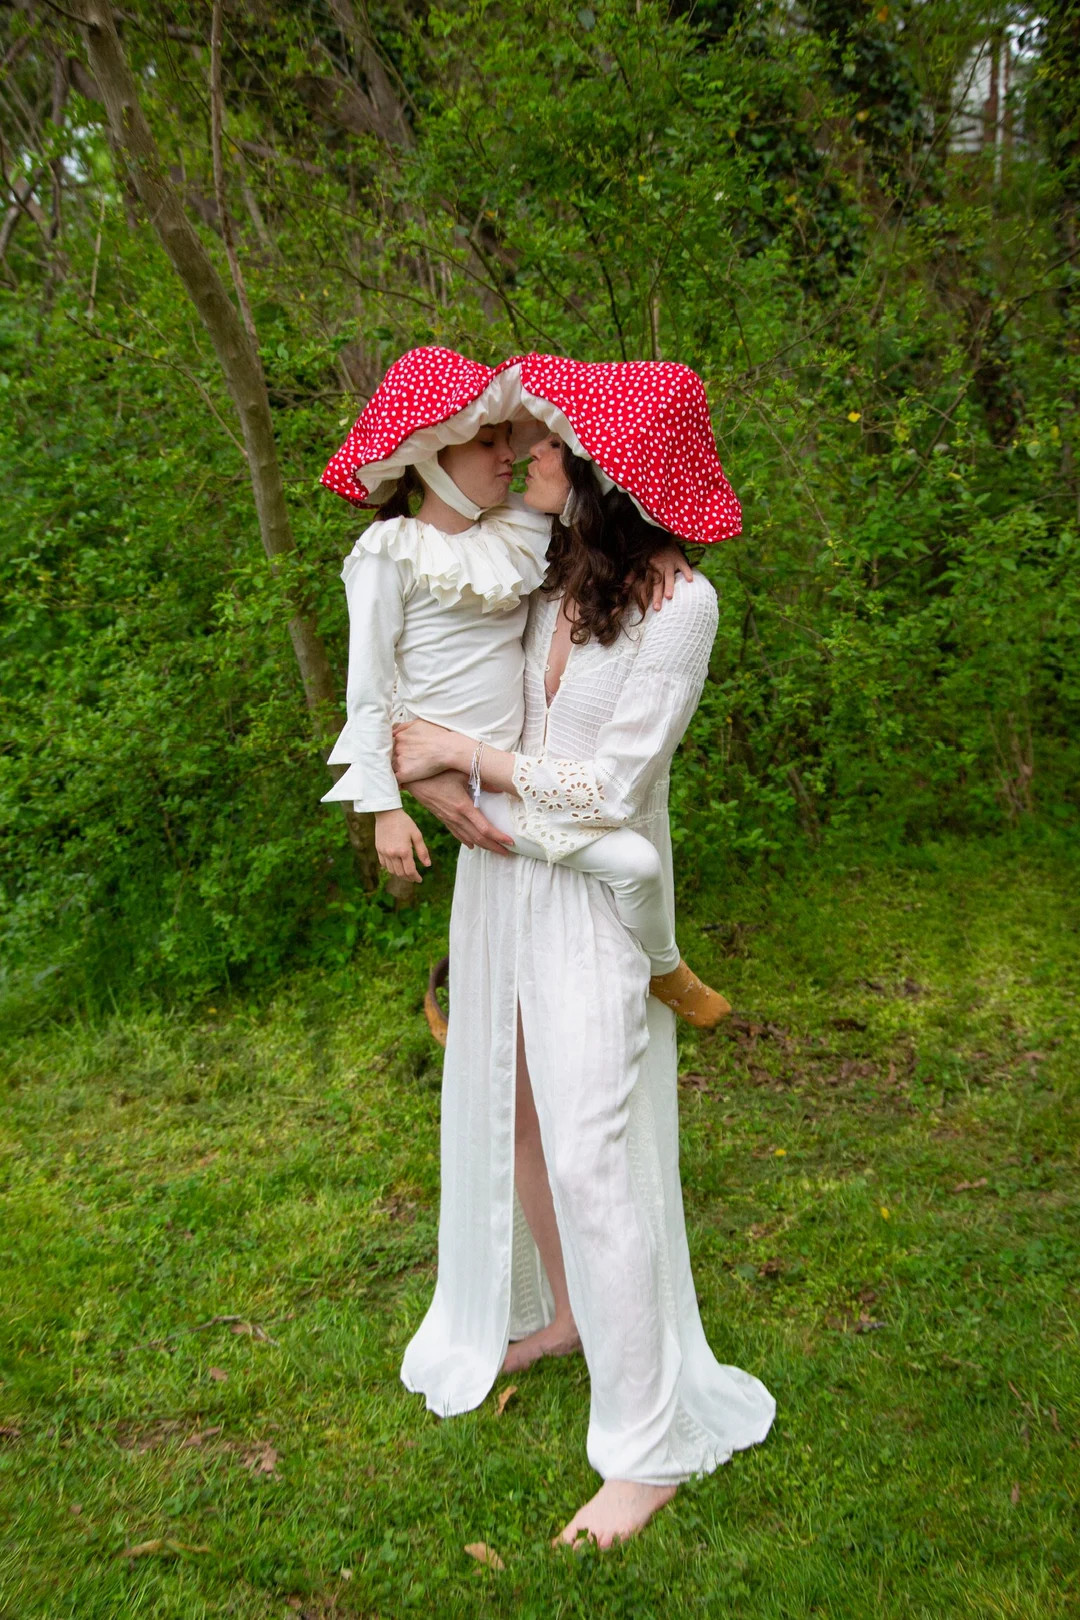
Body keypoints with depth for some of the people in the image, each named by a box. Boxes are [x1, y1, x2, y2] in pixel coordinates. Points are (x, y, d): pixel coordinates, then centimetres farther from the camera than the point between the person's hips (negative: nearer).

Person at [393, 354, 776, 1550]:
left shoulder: (678, 604, -16)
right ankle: (559, 1314, 42)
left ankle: (652, 1448, 12)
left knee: (593, 1156, -4)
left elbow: (611, 786, -18)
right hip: (499, 877, 7)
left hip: (593, 899, -6)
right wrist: (411, 775, 2)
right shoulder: (540, 576, 1)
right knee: (510, 1115, 17)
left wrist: (462, 755, -14)